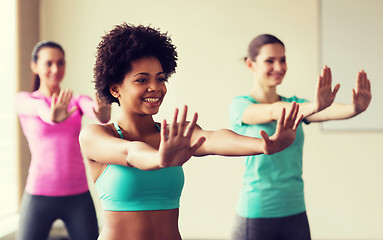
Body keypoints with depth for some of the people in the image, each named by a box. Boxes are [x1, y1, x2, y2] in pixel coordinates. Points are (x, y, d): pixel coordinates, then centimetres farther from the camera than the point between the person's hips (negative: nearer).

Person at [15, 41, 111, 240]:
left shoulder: (77, 101, 8)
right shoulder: (24, 100, 2)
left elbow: (92, 109, -16)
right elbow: (38, 108, -22)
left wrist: (102, 113, -42)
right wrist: (51, 116, -47)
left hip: (78, 196, 2)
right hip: (39, 195, -2)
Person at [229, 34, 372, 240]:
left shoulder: (294, 105, 9)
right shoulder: (240, 106, -5)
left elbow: (327, 113, -11)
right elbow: (273, 112, -25)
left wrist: (355, 108, -32)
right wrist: (313, 106, -41)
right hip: (256, 214, -4)